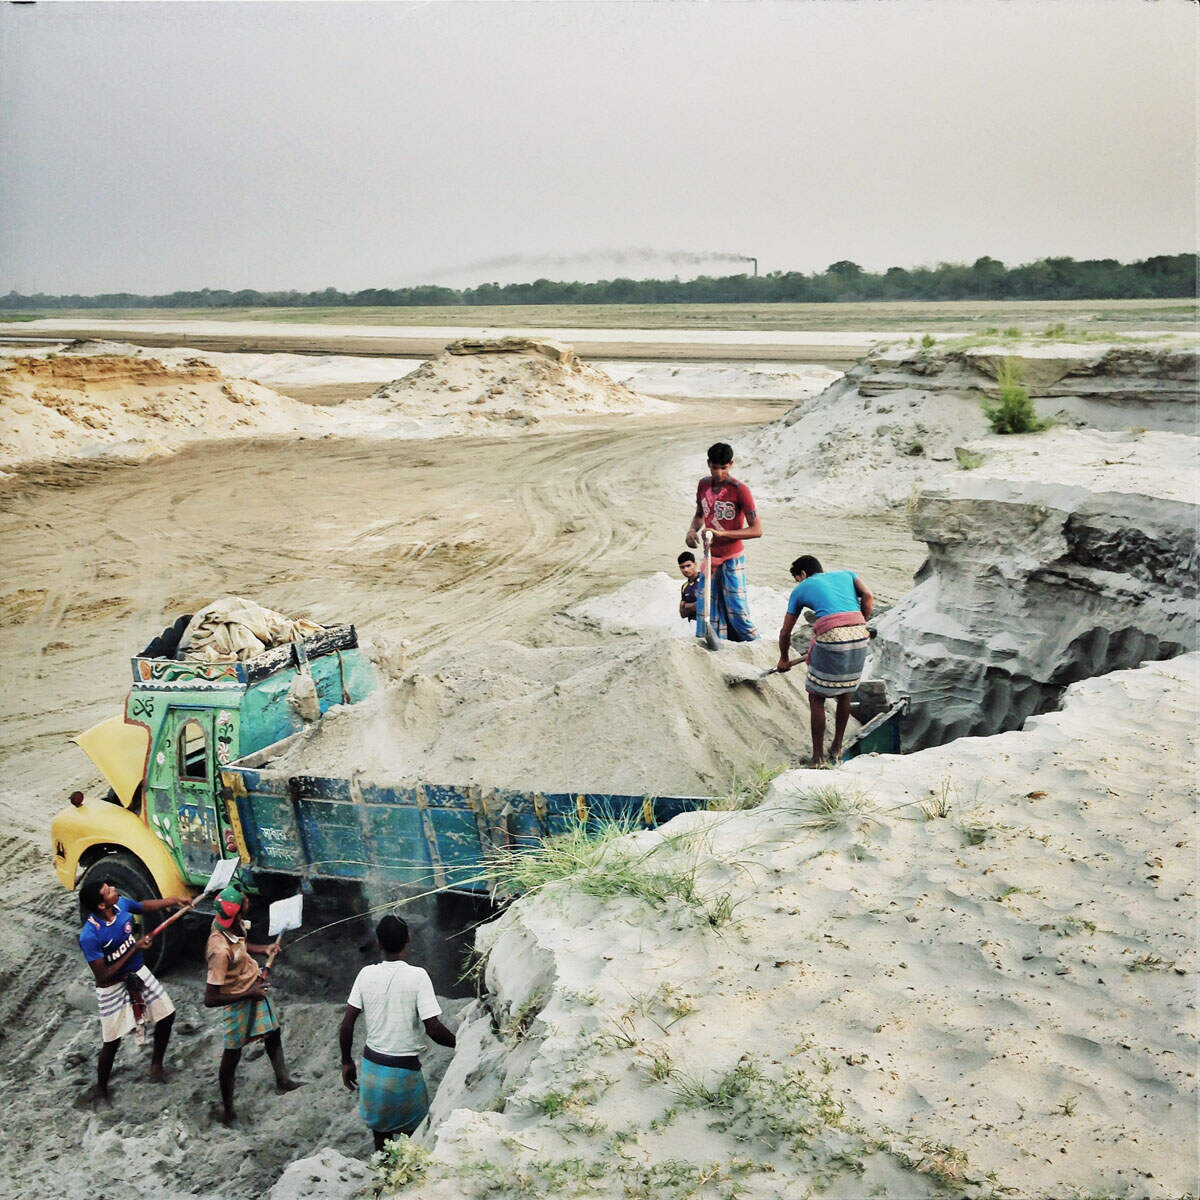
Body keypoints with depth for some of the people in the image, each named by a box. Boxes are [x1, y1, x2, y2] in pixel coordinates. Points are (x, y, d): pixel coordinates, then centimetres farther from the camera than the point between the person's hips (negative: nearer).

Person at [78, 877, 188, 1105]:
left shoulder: (121, 904, -15)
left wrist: (169, 901, -6)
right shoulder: (89, 936, -33)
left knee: (167, 1016, 14)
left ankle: (156, 1065, 37)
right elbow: (103, 976, -27)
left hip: (139, 974, 6)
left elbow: (144, 906, 10)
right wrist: (134, 949, -27)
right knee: (112, 1043, 6)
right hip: (113, 988, -6)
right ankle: (101, 1089, 32)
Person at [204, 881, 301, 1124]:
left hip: (255, 984, 8)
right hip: (238, 998, -8)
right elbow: (210, 1000, -34)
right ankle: (227, 1109, 31)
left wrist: (263, 949, -5)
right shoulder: (220, 951, -40)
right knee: (232, 1052, 10)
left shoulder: (229, 925, -16)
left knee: (273, 1032, 24)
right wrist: (249, 994, -27)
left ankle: (282, 1079, 45)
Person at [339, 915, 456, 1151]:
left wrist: (347, 1062, 11)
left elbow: (347, 1025, -3)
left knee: (380, 1131, 20)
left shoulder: (367, 974, -5)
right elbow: (434, 1029, -18)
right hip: (404, 1069, -4)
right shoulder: (417, 976, -16)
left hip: (372, 1064, 4)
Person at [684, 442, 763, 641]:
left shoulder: (739, 490, -13)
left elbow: (757, 530, -17)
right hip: (710, 558, 6)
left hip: (732, 559, -6)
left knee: (736, 608, -7)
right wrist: (692, 530, 0)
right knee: (706, 607, 5)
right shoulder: (703, 485, 5)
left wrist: (723, 533, -25)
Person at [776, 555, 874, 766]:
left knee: (816, 698, 11)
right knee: (845, 693, 23)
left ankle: (818, 757, 12)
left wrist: (784, 659, 39)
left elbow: (785, 632, 24)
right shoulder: (846, 574, 27)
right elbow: (868, 596, 7)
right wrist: (859, 628, 16)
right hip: (860, 637, 4)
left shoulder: (801, 589, 20)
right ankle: (837, 749, 32)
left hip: (831, 637, -4)